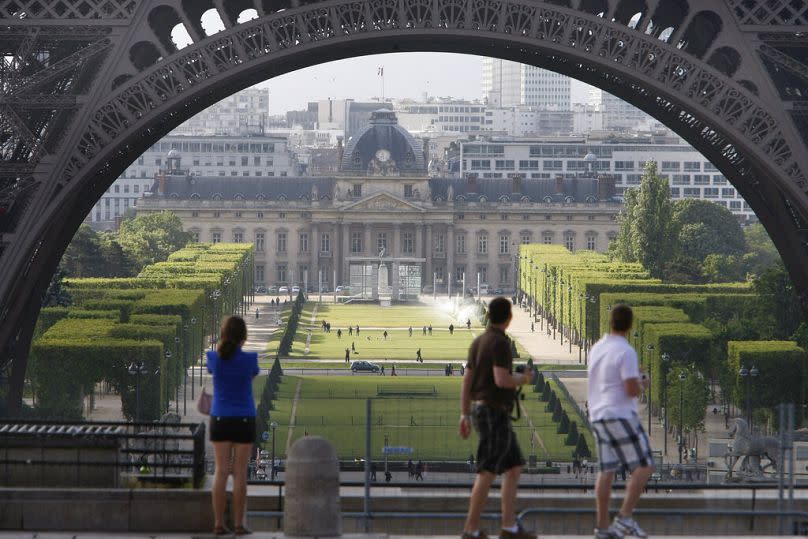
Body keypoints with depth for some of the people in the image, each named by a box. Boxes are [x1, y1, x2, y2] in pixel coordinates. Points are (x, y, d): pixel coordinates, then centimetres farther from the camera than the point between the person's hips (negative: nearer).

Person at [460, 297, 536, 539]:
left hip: (482, 411, 9)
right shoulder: (500, 342, -16)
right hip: (495, 414, -9)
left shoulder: (478, 342, 13)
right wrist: (525, 378, -4)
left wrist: (465, 416, 19)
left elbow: (466, 381, 15)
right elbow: (502, 380, -25)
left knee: (514, 468, 11)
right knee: (487, 474, -6)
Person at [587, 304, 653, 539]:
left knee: (607, 470, 10)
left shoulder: (596, 349, 11)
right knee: (643, 466, -3)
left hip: (598, 416, 8)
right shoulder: (625, 352, -15)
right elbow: (632, 390, -19)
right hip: (620, 415, -8)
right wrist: (643, 384, 2)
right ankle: (625, 517, -11)